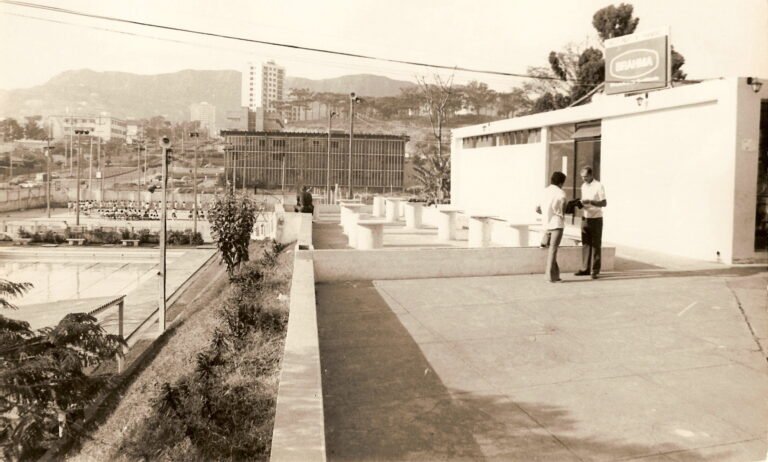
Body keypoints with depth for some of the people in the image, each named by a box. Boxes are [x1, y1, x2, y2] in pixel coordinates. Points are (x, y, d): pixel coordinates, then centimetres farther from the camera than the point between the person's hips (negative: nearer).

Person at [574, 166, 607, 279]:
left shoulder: (598, 186, -10)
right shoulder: (583, 186, 11)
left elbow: (604, 203, -12)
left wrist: (590, 202, -24)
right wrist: (580, 203, -3)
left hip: (596, 219, -6)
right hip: (585, 218, 6)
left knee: (595, 245, -1)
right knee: (585, 244, 7)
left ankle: (595, 270, 3)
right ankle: (585, 269, 12)